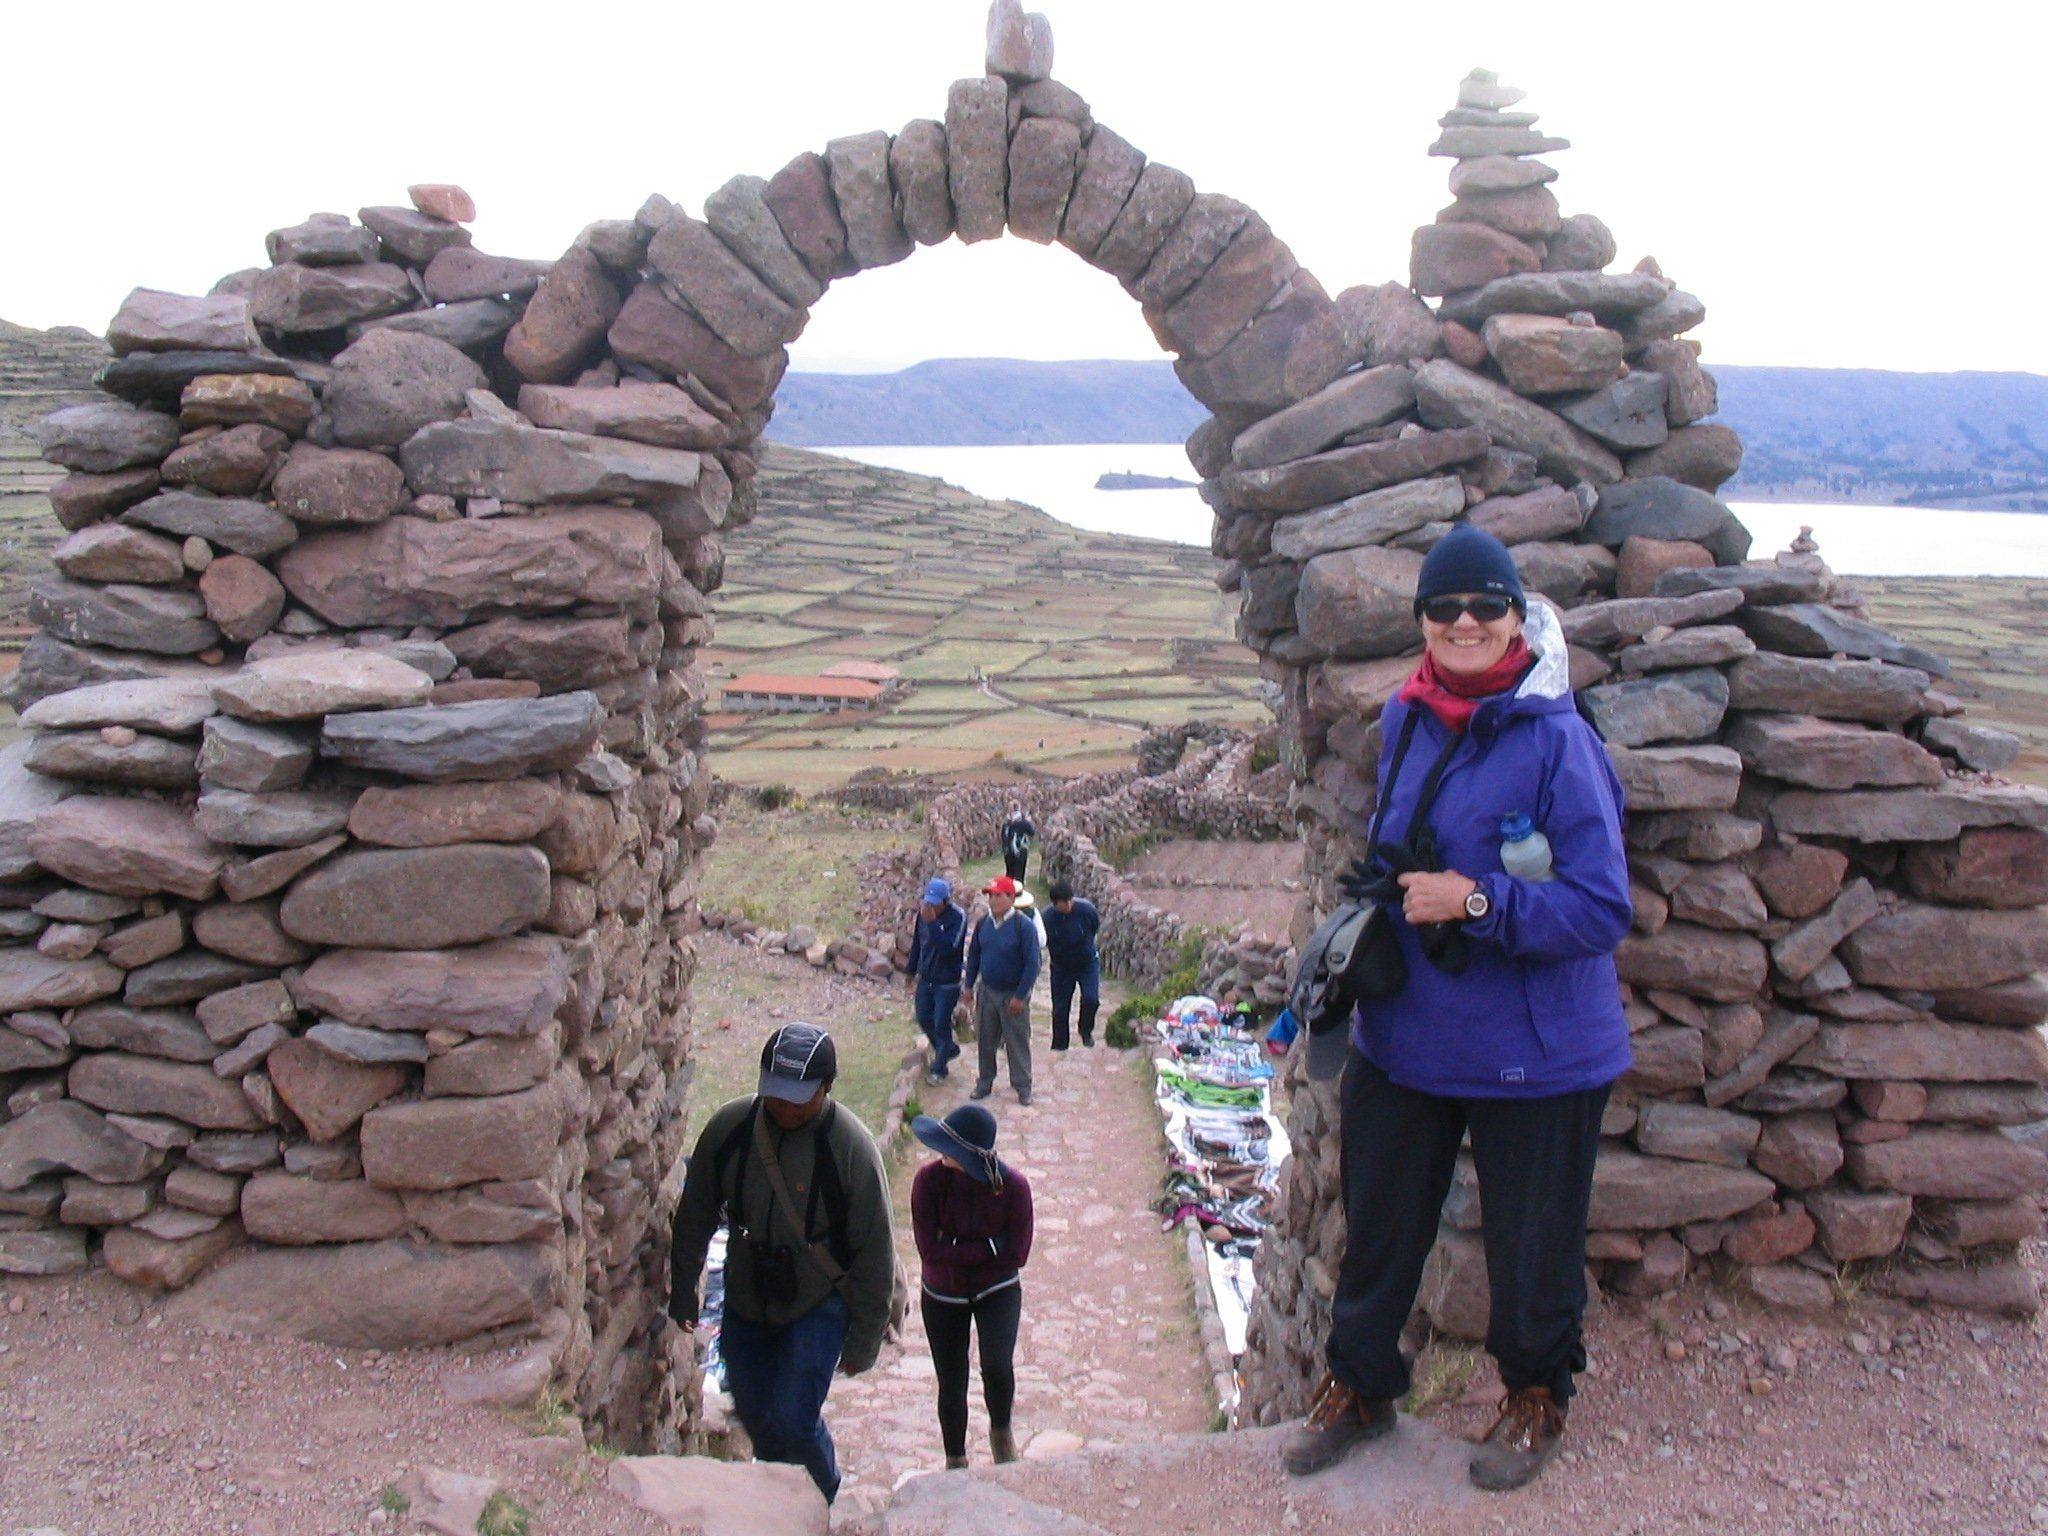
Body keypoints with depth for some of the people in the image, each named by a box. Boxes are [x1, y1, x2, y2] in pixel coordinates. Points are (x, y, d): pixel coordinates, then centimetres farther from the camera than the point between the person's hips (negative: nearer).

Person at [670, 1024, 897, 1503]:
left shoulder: (852, 1148, -22)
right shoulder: (729, 1127, -13)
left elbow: (875, 1252, -14)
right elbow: (695, 1215, 4)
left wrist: (864, 1341, -10)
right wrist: (682, 1292, 9)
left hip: (820, 1305, -4)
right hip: (746, 1303, 4)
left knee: (795, 1419, -12)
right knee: (755, 1417, 14)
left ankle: (822, 1504, 17)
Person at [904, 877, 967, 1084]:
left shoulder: (958, 917, -20)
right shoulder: (924, 912, -2)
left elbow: (948, 947, -33)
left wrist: (932, 922, -36)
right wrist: (912, 970, 18)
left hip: (947, 982, -6)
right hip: (925, 979, 6)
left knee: (941, 1024, 2)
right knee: (924, 1019, 16)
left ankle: (939, 1069, 19)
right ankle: (949, 1048, 39)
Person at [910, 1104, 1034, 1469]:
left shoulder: (1013, 1185, -20)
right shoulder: (930, 1179, -21)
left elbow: (1017, 1254, -17)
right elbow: (929, 1250, -23)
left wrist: (957, 1252, -18)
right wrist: (990, 1247, -23)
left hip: (997, 1291, -1)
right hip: (943, 1297, 1)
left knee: (997, 1367, -21)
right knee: (951, 1385, 9)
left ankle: (1001, 1431, 11)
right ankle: (955, 1460, 35)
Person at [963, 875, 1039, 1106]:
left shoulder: (1024, 926, -17)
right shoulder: (983, 924, -1)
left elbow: (1032, 963, -16)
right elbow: (973, 955, 12)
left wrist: (1020, 996, -16)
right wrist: (969, 985, 9)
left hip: (1013, 995, -5)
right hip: (986, 992, 5)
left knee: (1017, 1043, 5)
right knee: (985, 1041, 13)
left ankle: (1023, 1087, 19)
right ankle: (985, 1083, 28)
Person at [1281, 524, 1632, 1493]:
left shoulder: (1557, 740, -17)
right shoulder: (1404, 723, 2)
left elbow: (1602, 911, -20)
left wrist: (1476, 901, -26)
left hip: (1533, 1052, -5)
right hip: (1402, 1036, 5)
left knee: (1529, 1240, 14)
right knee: (1378, 1222, 19)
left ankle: (1535, 1398, 42)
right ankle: (1359, 1386, 43)